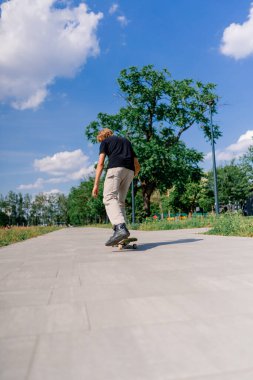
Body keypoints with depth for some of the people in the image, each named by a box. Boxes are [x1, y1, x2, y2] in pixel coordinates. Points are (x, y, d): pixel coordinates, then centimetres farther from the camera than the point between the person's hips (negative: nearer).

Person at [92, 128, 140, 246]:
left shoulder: (105, 142, 19)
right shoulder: (126, 141, 34)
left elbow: (100, 164, 4)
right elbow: (138, 166, 28)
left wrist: (96, 184, 1)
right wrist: (132, 177, 42)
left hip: (115, 168, -6)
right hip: (129, 171, 6)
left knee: (109, 198, -15)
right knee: (120, 201, 11)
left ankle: (120, 227, -37)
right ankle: (120, 231, 2)